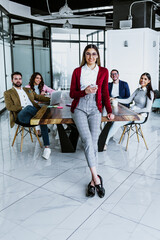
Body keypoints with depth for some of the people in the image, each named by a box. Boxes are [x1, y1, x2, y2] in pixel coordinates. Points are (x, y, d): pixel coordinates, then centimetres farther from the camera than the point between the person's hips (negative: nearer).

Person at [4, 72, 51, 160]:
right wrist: (23, 108, -14)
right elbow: (9, 107, -1)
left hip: (33, 114, 4)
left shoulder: (28, 90, 29)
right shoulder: (8, 93, 14)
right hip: (21, 115, -4)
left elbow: (39, 97, 23)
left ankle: (47, 147, -31)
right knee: (29, 107, -39)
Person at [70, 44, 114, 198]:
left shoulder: (103, 71, 12)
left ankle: (93, 181, -6)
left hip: (95, 109, 1)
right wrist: (85, 91, -10)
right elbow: (72, 94, 8)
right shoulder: (77, 71, 10)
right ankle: (96, 177, -18)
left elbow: (105, 93, 13)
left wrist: (109, 111, 2)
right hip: (79, 108, 0)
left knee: (93, 141, -13)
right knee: (87, 139, -21)